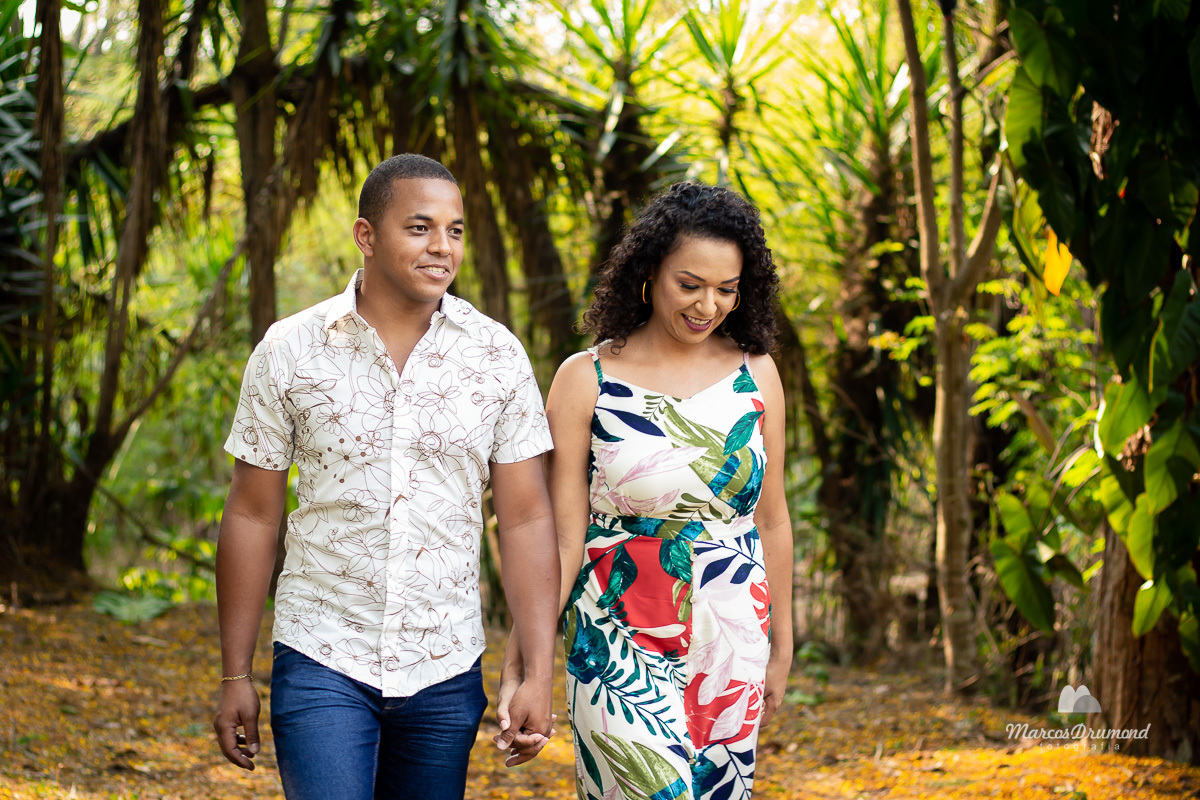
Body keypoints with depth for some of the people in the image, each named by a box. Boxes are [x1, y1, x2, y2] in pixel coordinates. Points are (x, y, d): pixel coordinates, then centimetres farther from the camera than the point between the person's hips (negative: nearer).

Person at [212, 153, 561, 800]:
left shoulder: (497, 356, 0)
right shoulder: (288, 353, -3)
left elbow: (526, 519, 0)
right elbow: (252, 515, 2)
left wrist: (540, 675, -5)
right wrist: (235, 676, 2)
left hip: (446, 674, 2)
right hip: (322, 666, -2)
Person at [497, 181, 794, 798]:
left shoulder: (756, 374, 5)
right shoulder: (586, 380, -5)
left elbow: (771, 519, 12)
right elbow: (561, 536, -6)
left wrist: (781, 643, 16)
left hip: (734, 643, 4)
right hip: (623, 646, -4)